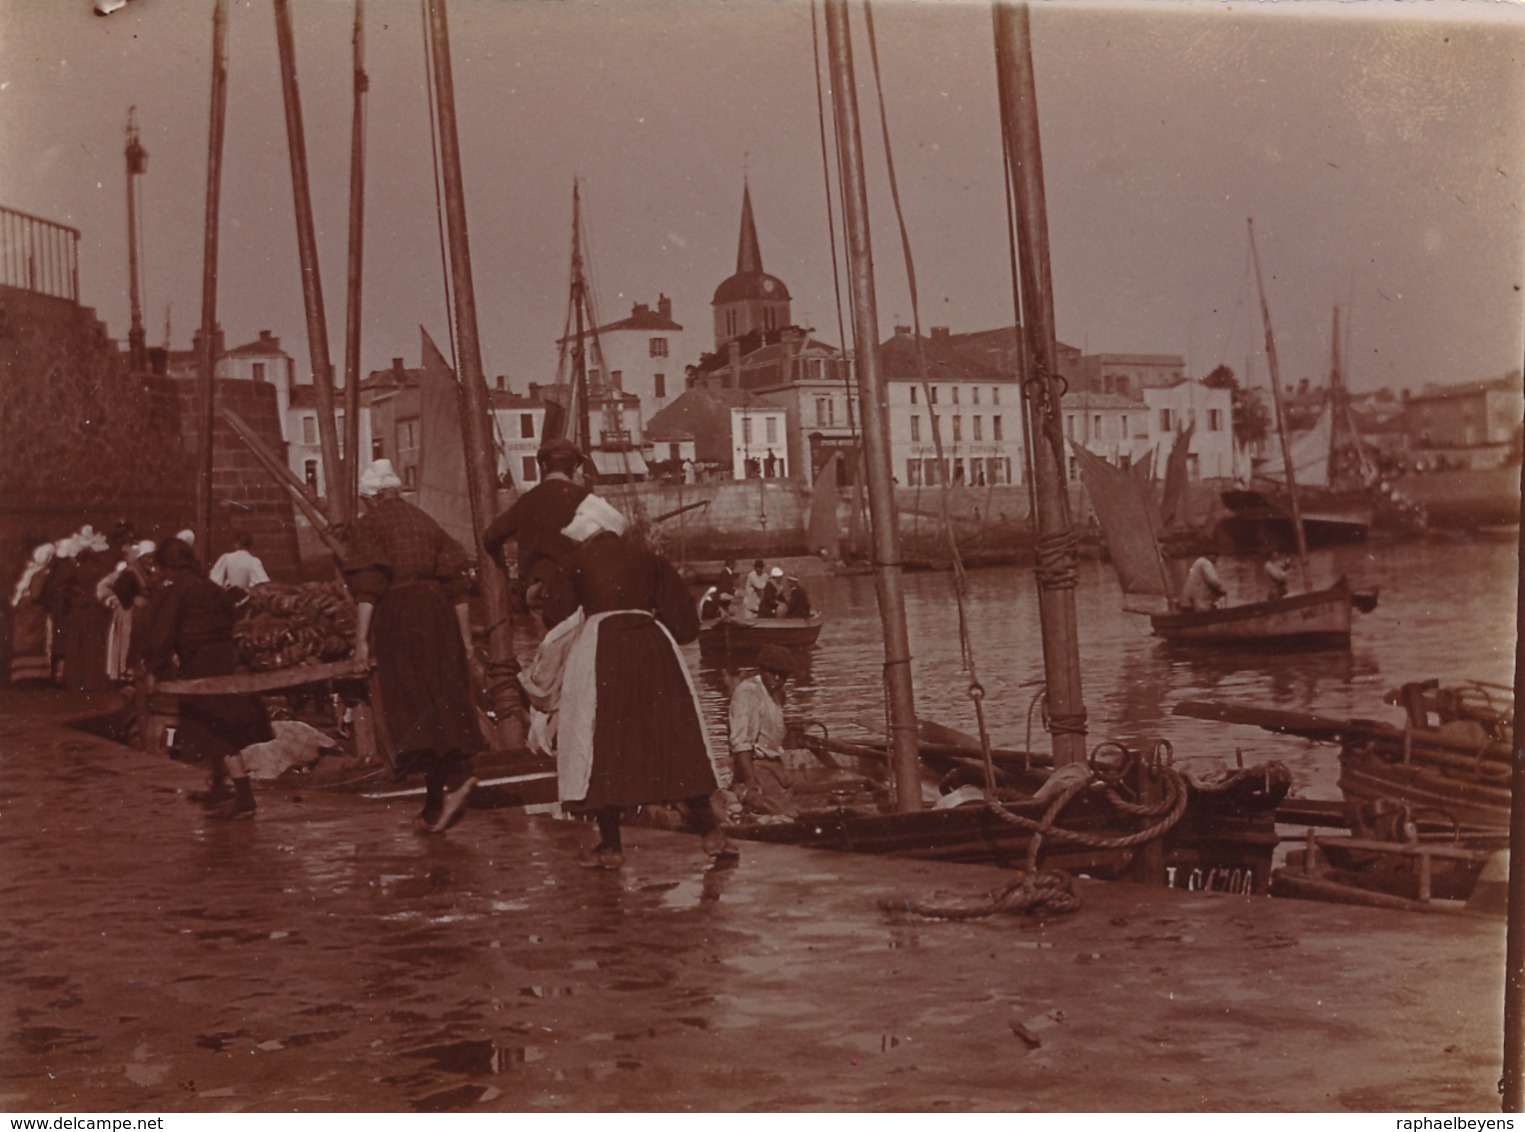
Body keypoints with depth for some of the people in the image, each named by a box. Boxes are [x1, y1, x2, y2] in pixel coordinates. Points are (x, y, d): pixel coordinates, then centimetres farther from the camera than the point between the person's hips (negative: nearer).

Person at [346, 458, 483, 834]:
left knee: (412, 707, -6)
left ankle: (454, 779, -25)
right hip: (437, 617, 6)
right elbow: (457, 582, 14)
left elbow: (367, 588, -10)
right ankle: (436, 804, 9)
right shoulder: (425, 522, 19)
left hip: (397, 619, -6)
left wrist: (361, 639, -11)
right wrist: (465, 636, 16)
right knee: (442, 703, 7)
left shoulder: (368, 525, 2)